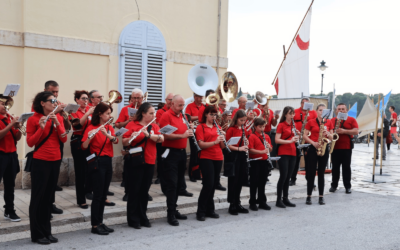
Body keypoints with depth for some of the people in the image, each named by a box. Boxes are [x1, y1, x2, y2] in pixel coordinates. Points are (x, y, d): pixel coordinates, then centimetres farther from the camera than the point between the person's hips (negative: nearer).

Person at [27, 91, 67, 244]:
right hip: (40, 162, -5)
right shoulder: (33, 119, -6)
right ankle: (37, 234, 10)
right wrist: (41, 127, -25)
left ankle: (46, 232, 20)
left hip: (55, 161, 5)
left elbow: (64, 139, -1)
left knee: (49, 197, 11)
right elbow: (30, 143, -11)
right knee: (38, 197, 1)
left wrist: (57, 124, -15)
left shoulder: (58, 118, 8)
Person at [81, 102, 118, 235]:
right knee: (98, 195, -4)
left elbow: (115, 141, -7)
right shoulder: (91, 128, -8)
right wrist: (90, 136, -37)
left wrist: (106, 133, -24)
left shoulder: (110, 127, 11)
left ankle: (100, 222, 20)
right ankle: (95, 225, 4)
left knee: (104, 195, 11)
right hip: (98, 162, -7)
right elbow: (84, 146, -18)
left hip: (108, 162, 7)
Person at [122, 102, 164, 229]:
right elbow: (124, 143, -8)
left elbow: (161, 139, -7)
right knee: (134, 190, 2)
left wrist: (149, 134, -22)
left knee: (145, 191, 11)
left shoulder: (154, 126, 10)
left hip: (149, 162, 4)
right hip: (135, 162, -4)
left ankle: (143, 217, 22)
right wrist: (132, 137, -28)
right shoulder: (132, 125, -3)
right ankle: (133, 219, 11)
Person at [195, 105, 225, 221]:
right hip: (206, 158, -5)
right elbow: (201, 144, -12)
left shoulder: (218, 128, 15)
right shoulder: (200, 127, 0)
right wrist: (214, 142, -23)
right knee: (208, 184, -11)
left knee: (214, 184, 8)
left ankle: (210, 210, 20)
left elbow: (223, 147, 11)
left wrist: (222, 138, -8)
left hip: (218, 158, 5)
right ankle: (201, 211, 1)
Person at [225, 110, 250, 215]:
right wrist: (238, 148, -22)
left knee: (240, 180, 10)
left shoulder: (244, 130, 11)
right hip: (233, 156, -6)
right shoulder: (231, 129, -8)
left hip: (242, 156, 6)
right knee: (233, 180, -1)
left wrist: (246, 143, -2)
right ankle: (232, 205, 8)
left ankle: (237, 203, 21)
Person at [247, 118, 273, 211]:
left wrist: (269, 147, -7)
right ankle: (252, 203, 11)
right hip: (255, 162, -5)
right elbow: (250, 150, -16)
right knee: (254, 182, 2)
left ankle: (262, 202, 23)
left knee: (262, 182, 13)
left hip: (264, 161, 6)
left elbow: (270, 149, 16)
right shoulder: (252, 136, -8)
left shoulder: (266, 136, 11)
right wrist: (262, 151, -25)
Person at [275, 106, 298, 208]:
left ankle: (285, 199, 16)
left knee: (288, 177, 9)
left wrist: (297, 136, 2)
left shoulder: (293, 125, 15)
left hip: (292, 153, 6)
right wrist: (290, 141, -20)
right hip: (283, 153, -6)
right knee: (283, 176, -8)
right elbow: (277, 140, -12)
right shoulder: (281, 125, -4)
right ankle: (278, 200, 0)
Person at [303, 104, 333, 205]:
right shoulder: (311, 122, 0)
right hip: (313, 149, -2)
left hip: (324, 148, 2)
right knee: (311, 173, 0)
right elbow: (305, 135, -2)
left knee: (321, 173, 6)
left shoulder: (329, 123, 8)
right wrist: (313, 143, -15)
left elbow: (332, 138, 9)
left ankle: (321, 197, 12)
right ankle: (309, 196, 8)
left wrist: (328, 134, -12)